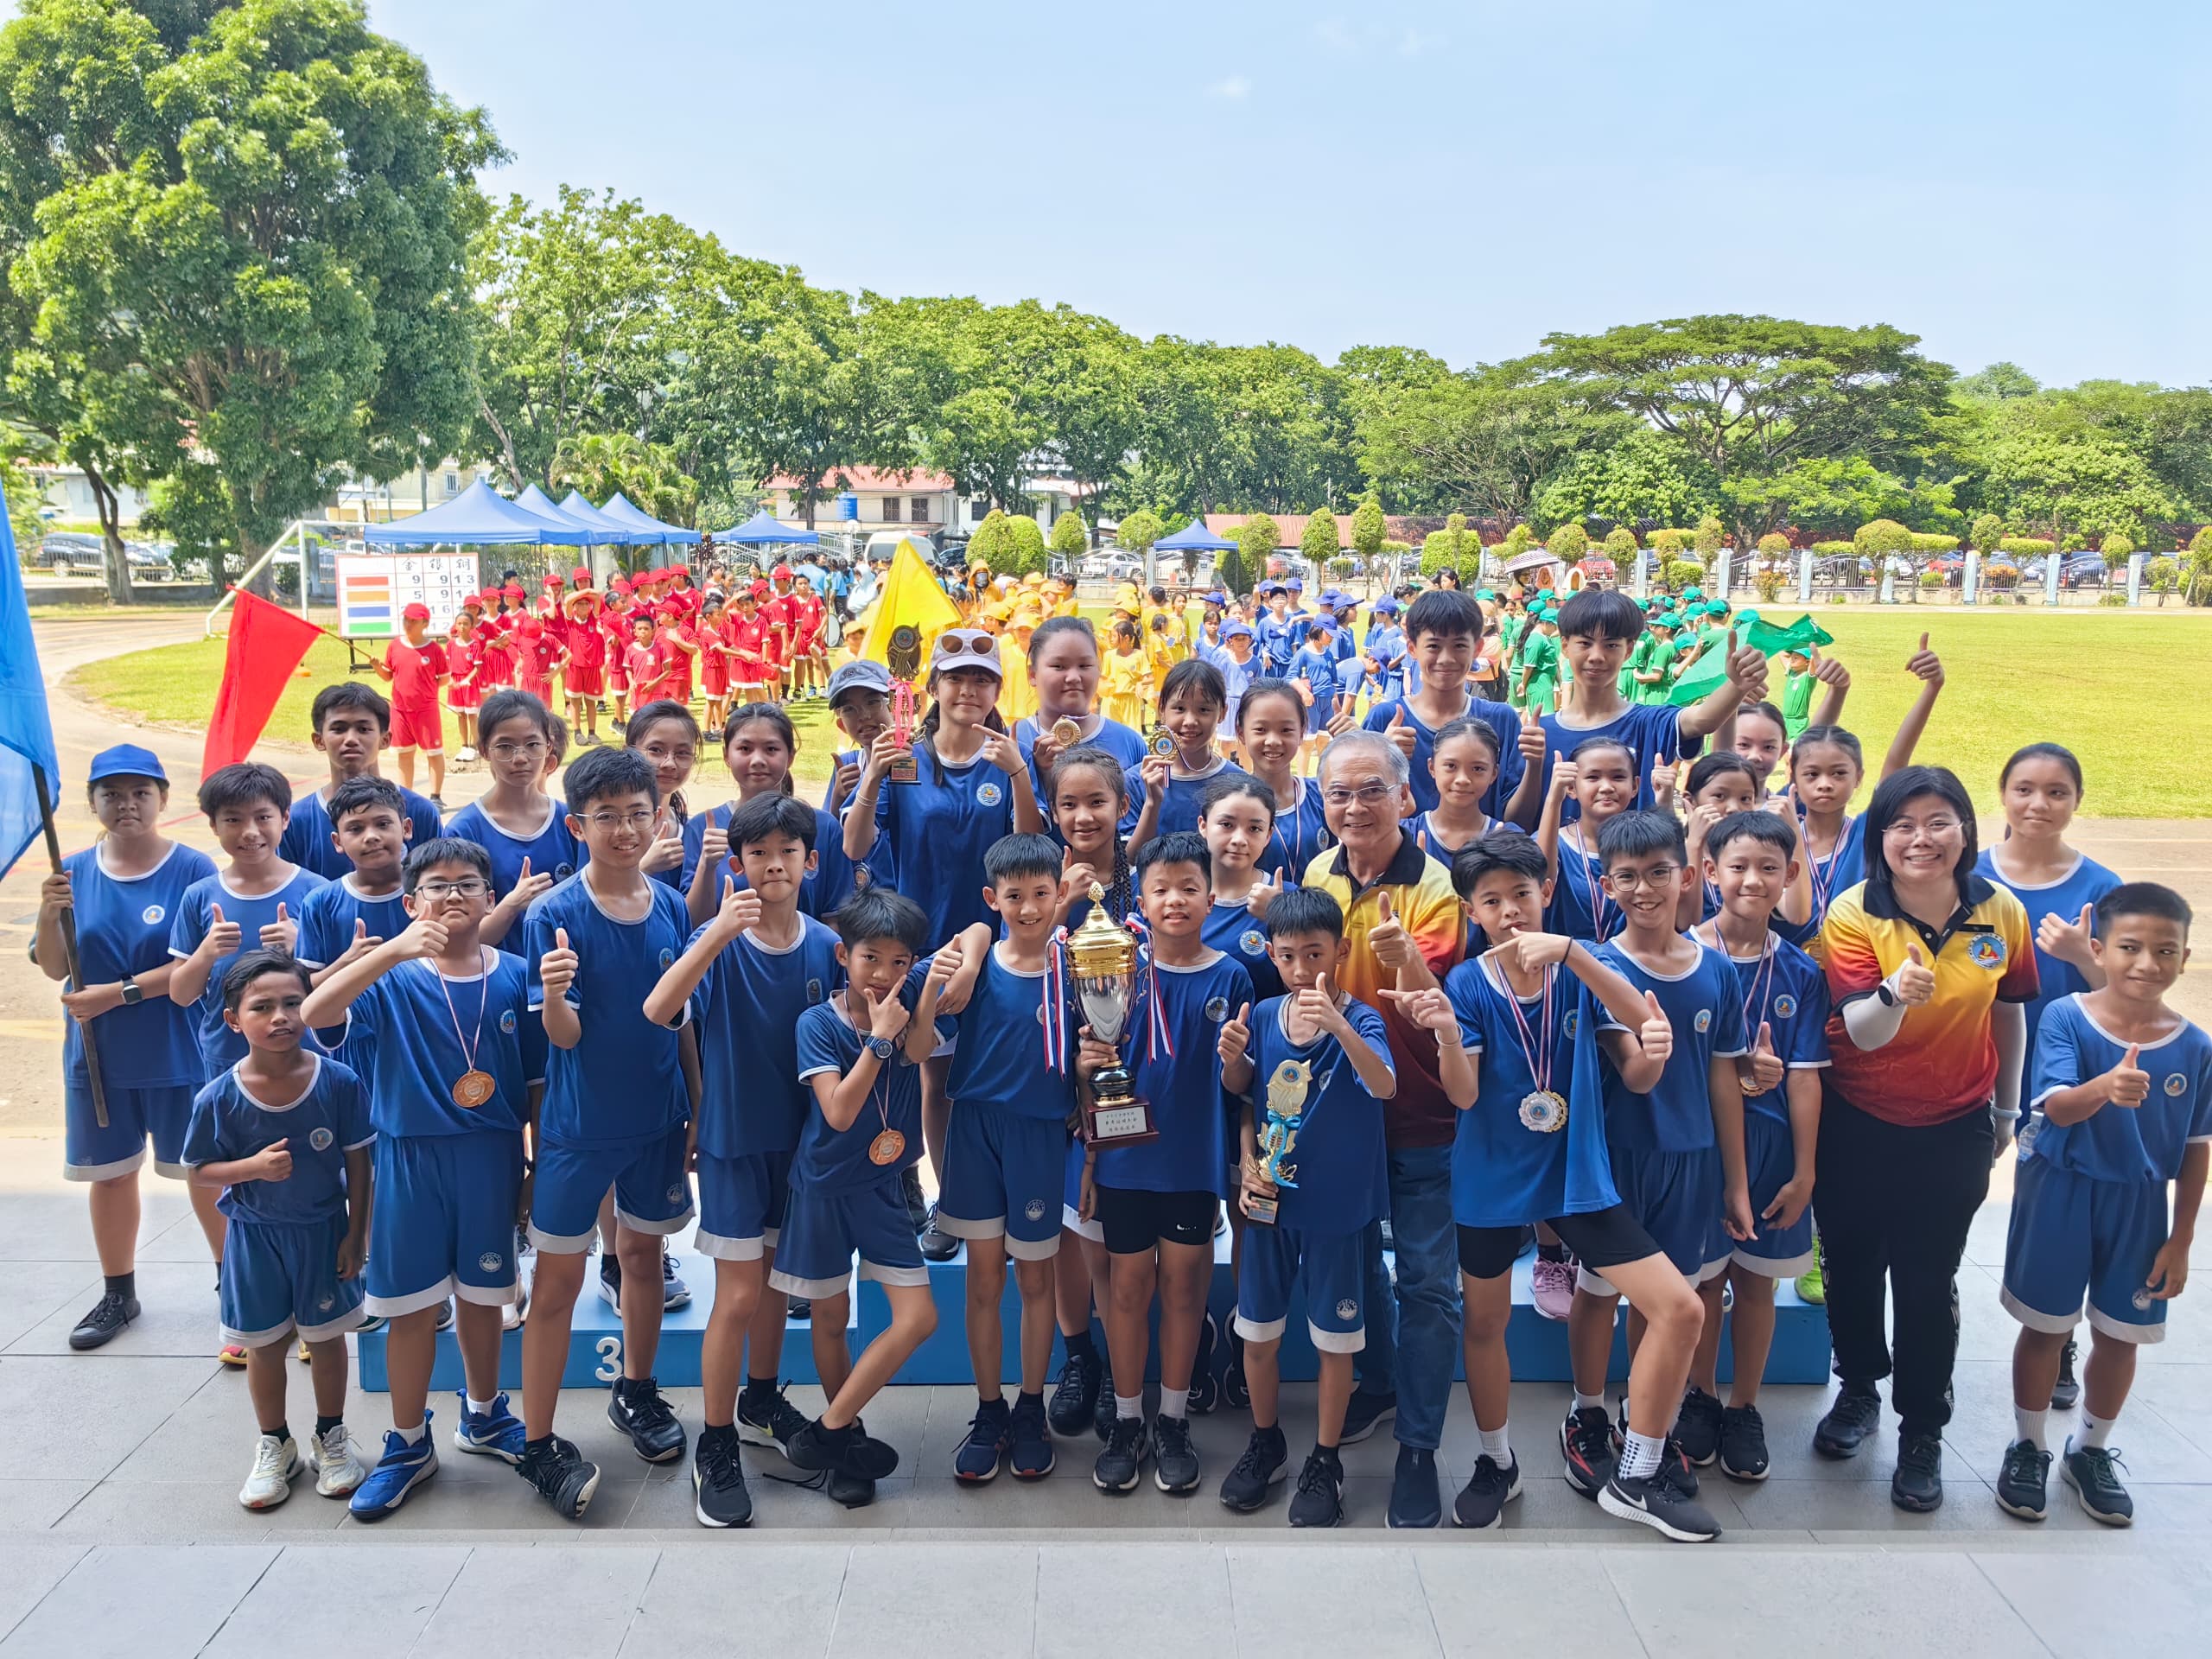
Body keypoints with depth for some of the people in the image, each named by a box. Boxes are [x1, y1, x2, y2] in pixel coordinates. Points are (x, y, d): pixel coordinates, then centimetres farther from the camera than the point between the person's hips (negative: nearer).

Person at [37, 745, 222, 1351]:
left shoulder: (193, 869, -12)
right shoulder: (73, 873, 2)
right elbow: (54, 968, 1)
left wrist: (117, 994, -20)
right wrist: (50, 918, -18)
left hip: (179, 1053, -4)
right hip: (97, 1054, 4)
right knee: (109, 1171, 15)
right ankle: (118, 1294, 32)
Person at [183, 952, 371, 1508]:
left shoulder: (339, 1082, -16)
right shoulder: (218, 1098, -16)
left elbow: (358, 1163, -7)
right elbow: (200, 1172, -4)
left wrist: (355, 1233, -5)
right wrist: (254, 1166, -23)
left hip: (323, 1230, 0)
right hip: (255, 1236, 0)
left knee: (325, 1337, 14)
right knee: (265, 1343, 14)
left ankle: (331, 1437, 36)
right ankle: (274, 1445, 36)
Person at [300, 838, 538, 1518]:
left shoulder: (515, 978, -3)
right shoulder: (392, 978, -8)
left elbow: (538, 1080, 3)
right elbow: (314, 1013, -27)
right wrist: (395, 949, -38)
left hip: (492, 1158, 2)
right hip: (410, 1158, -1)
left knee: (482, 1293, 16)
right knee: (412, 1305, 8)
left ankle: (482, 1416, 37)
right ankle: (408, 1444, 25)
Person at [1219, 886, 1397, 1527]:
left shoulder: (1361, 1021, -17)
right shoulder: (1261, 1016, -6)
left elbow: (1384, 1087, -38)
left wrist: (1338, 1024, -52)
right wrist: (1248, 1164, -11)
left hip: (1336, 1207, -3)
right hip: (1270, 1202, 4)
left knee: (1335, 1340, 10)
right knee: (1257, 1332, 15)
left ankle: (1324, 1461, 28)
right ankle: (1265, 1443, 37)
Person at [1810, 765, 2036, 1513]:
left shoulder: (2002, 913, -8)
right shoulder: (1853, 914, -16)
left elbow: (2010, 1013, 7)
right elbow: (1862, 1030, -25)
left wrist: (2006, 1108, 15)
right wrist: (1896, 994, -47)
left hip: (1955, 1131, 1)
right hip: (1856, 1127, 0)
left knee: (1928, 1283, 6)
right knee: (1851, 1267, 15)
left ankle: (1922, 1432, 24)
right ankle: (1858, 1390, 39)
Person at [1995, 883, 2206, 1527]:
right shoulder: (2065, 1018, -15)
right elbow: (2058, 1108, -26)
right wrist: (2106, 1088, -49)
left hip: (2139, 1207, 3)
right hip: (2060, 1196, -3)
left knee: (2120, 1335, 14)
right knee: (2046, 1327, 10)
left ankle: (2091, 1450, 36)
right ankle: (2029, 1446, 29)